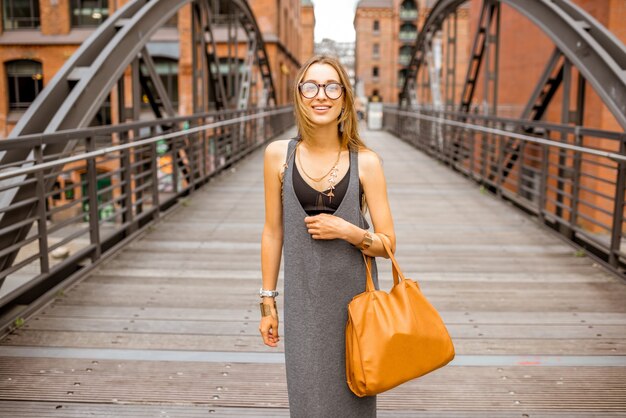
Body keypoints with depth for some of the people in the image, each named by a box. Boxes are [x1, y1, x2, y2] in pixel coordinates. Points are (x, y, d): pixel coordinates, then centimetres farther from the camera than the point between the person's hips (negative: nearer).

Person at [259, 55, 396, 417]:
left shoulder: (366, 162, -7)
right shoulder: (279, 155, -4)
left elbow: (388, 244, -2)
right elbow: (273, 232, 3)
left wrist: (348, 231, -20)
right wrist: (268, 300, 6)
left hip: (354, 295, 0)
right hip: (304, 298, 1)